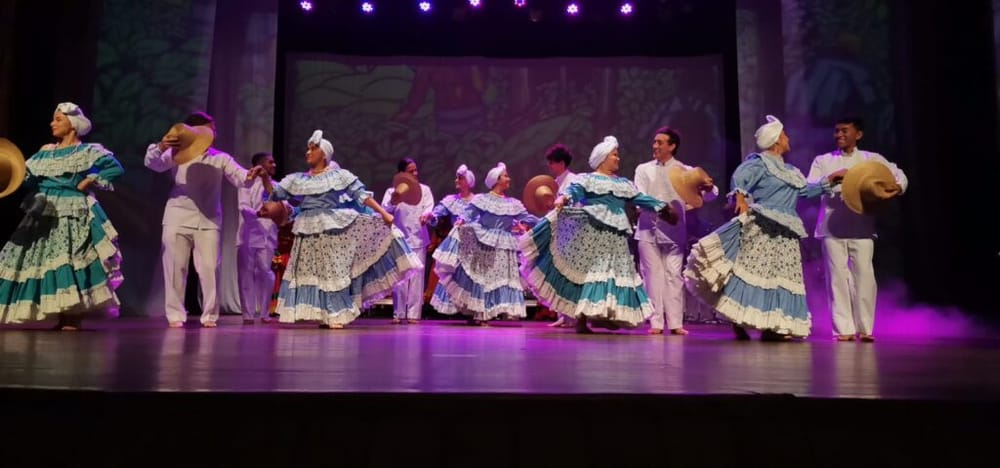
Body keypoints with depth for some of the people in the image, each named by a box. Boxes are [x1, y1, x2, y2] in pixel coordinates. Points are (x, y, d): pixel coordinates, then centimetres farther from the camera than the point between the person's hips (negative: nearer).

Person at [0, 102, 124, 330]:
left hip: (73, 213, -7)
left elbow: (116, 168, -12)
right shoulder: (45, 152, 15)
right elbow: (26, 175, 9)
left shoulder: (87, 150, -2)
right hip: (45, 213, 7)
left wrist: (88, 183, -11)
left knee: (72, 262, -10)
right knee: (47, 261, 5)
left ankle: (75, 317, -6)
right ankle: (63, 316, 11)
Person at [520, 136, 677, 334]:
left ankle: (603, 314, 5)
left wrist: (663, 208, 8)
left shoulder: (624, 184, 20)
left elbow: (641, 198, 17)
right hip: (592, 234, -6)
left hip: (615, 237, 6)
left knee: (614, 272, 1)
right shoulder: (587, 179, 3)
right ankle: (581, 318, -1)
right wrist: (563, 198, -35)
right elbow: (573, 190, -14)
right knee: (587, 272, -5)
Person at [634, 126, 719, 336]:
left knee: (674, 275, -1)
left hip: (675, 230, 0)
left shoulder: (685, 171, 9)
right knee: (653, 275, -1)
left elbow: (710, 195, 5)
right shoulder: (644, 169, 11)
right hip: (649, 228, 0)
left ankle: (675, 323, 2)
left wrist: (709, 188, -20)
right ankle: (656, 323, 2)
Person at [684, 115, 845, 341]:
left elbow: (806, 190, 28)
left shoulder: (789, 170, 23)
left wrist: (828, 181, 22)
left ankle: (771, 326, 5)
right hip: (762, 228, -9)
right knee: (753, 272, -10)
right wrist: (740, 197, -35)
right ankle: (738, 322, -8)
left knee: (781, 277, 4)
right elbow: (739, 178, -19)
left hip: (784, 233, 9)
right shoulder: (760, 162, -3)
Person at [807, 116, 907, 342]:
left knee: (864, 275, -5)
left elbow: (899, 173, 10)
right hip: (832, 227, 0)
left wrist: (898, 186, -13)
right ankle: (844, 329, 2)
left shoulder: (872, 159, 12)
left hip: (861, 226, 0)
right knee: (837, 277, -2)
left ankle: (865, 328, 5)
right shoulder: (823, 160, 11)